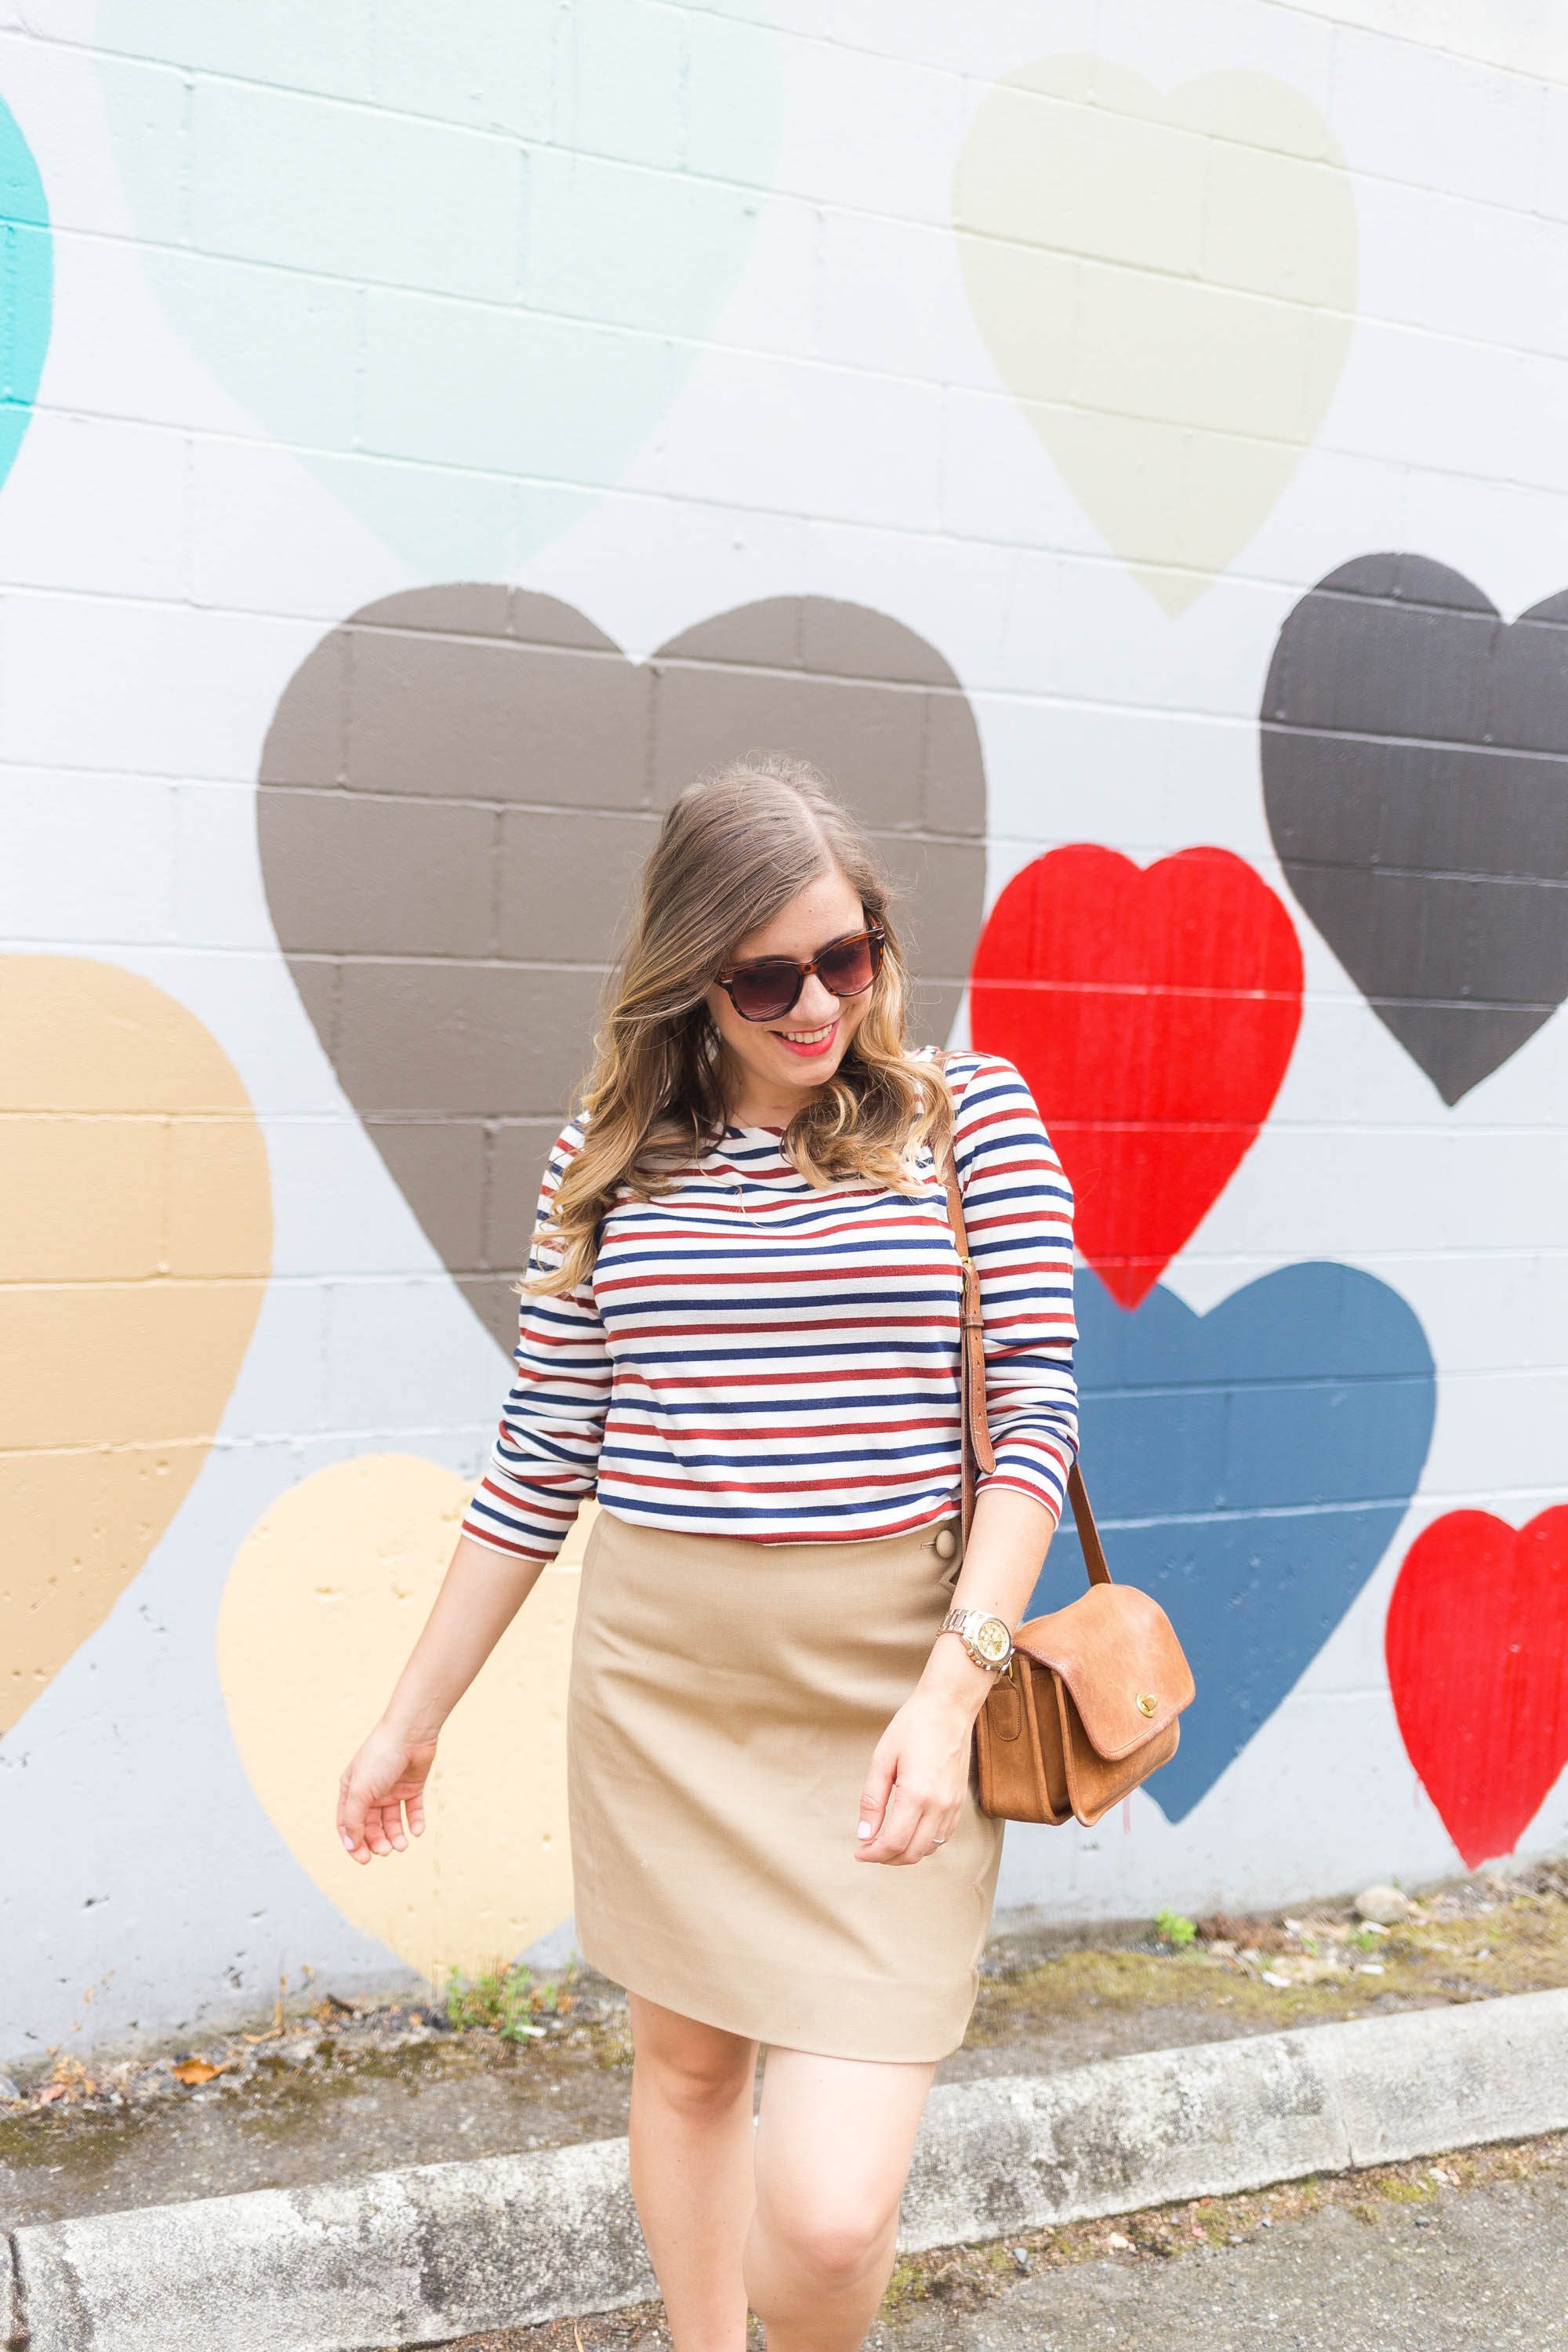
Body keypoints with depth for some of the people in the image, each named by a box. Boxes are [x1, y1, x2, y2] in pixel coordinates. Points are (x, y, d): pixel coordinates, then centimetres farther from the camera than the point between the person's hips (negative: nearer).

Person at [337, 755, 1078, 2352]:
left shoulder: (968, 1115, -1)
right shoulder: (614, 1158, 4)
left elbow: (1034, 1411, -4)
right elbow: (542, 1459, 9)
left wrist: (954, 1688, -15)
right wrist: (412, 1718, 13)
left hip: (890, 1686, -2)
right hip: (661, 1682, 3)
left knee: (829, 2211, -7)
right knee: (685, 2063, 19)